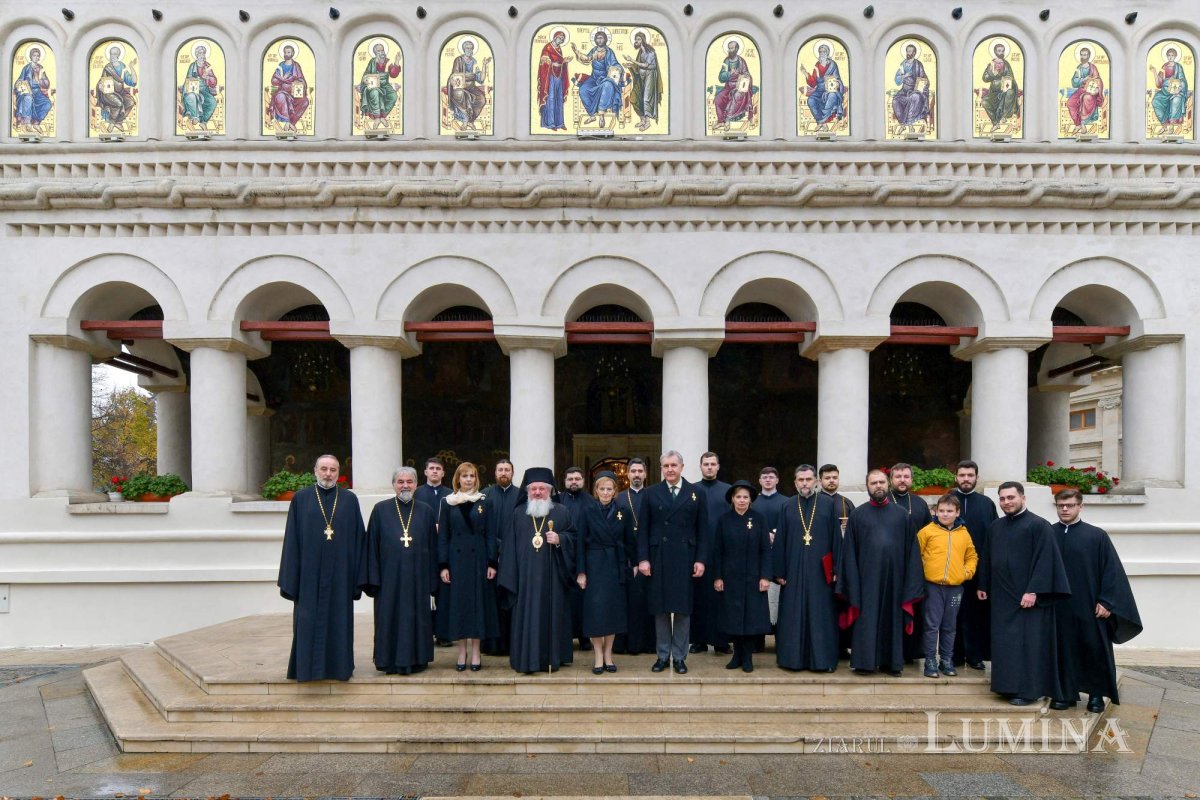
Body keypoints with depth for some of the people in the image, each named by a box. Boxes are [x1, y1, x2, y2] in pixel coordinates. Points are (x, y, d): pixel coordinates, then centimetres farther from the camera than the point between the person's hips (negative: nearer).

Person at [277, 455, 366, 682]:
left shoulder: (350, 499, 4)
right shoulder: (301, 498, 2)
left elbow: (358, 538, 3)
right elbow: (292, 539, 1)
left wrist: (357, 575, -2)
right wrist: (291, 577, -3)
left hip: (340, 572, 1)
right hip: (310, 572, 0)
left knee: (339, 620, 7)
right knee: (308, 621, 5)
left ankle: (339, 664, 20)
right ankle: (308, 666, 18)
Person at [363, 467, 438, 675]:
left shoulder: (426, 511, 4)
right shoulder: (380, 510, 1)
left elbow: (433, 547, 5)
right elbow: (372, 545, 0)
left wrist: (432, 580, 1)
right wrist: (373, 578, -5)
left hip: (418, 577, 1)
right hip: (390, 576, -1)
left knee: (417, 617, 8)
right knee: (390, 618, 5)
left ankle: (416, 659, 21)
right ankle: (392, 661, 18)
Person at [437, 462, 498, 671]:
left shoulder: (484, 502, 4)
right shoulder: (447, 503, 3)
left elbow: (489, 534, 3)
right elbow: (442, 536, 2)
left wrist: (492, 563, -4)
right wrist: (443, 566, -5)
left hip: (478, 560, 0)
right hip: (456, 561, 0)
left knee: (478, 603, 3)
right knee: (458, 604, 3)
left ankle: (475, 652, 12)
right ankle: (462, 651, 14)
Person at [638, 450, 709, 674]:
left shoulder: (697, 492, 3)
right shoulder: (651, 493, 4)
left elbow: (702, 529, 2)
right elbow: (644, 529, 3)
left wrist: (701, 560, -4)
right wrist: (643, 559, -4)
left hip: (685, 559, 0)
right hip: (658, 559, 1)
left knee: (683, 608, 6)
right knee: (660, 608, 7)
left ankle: (679, 656, 18)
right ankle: (662, 655, 19)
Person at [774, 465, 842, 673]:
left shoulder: (828, 504, 2)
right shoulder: (788, 507, 6)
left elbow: (836, 537, 1)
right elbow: (780, 541, 5)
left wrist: (837, 568, -4)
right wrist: (780, 571, 0)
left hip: (820, 570, -1)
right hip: (794, 570, 2)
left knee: (821, 615, 3)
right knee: (793, 615, 5)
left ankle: (822, 659, 13)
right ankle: (793, 657, 15)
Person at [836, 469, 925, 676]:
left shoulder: (902, 514, 5)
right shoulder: (857, 514, 2)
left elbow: (912, 549, 5)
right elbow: (849, 551, 2)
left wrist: (912, 583, 0)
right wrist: (852, 582, -4)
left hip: (894, 576, 1)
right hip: (867, 576, -1)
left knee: (892, 619, 9)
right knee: (866, 620, 3)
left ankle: (892, 661, 21)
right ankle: (864, 661, 12)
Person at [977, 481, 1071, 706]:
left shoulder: (1038, 525, -8)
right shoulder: (994, 527, 12)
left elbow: (1044, 560, -14)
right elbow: (987, 559, 18)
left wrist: (1033, 591, -20)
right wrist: (983, 585, 16)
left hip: (1029, 597, -6)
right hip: (1002, 597, 6)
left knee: (1028, 642, -3)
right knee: (1004, 643, 8)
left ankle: (1027, 690, 4)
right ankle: (1010, 686, 17)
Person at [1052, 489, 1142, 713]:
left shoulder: (1096, 536, -2)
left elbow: (1112, 570, -2)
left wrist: (1106, 602, -8)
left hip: (1089, 607, -1)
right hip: (1057, 608, 1)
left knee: (1094, 649, 4)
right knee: (1064, 650, 6)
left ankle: (1097, 694, 19)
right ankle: (1067, 692, 16)